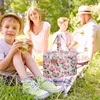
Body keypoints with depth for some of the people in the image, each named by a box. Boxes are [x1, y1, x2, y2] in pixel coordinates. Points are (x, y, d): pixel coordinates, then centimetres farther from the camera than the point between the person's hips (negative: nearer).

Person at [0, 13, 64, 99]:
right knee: (17, 52, -26)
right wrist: (12, 51, -33)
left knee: (25, 53, -19)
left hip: (18, 71, 5)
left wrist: (29, 50, -16)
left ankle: (41, 80, -30)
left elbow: (25, 62, 2)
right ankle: (27, 83, -42)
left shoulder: (18, 43, 0)